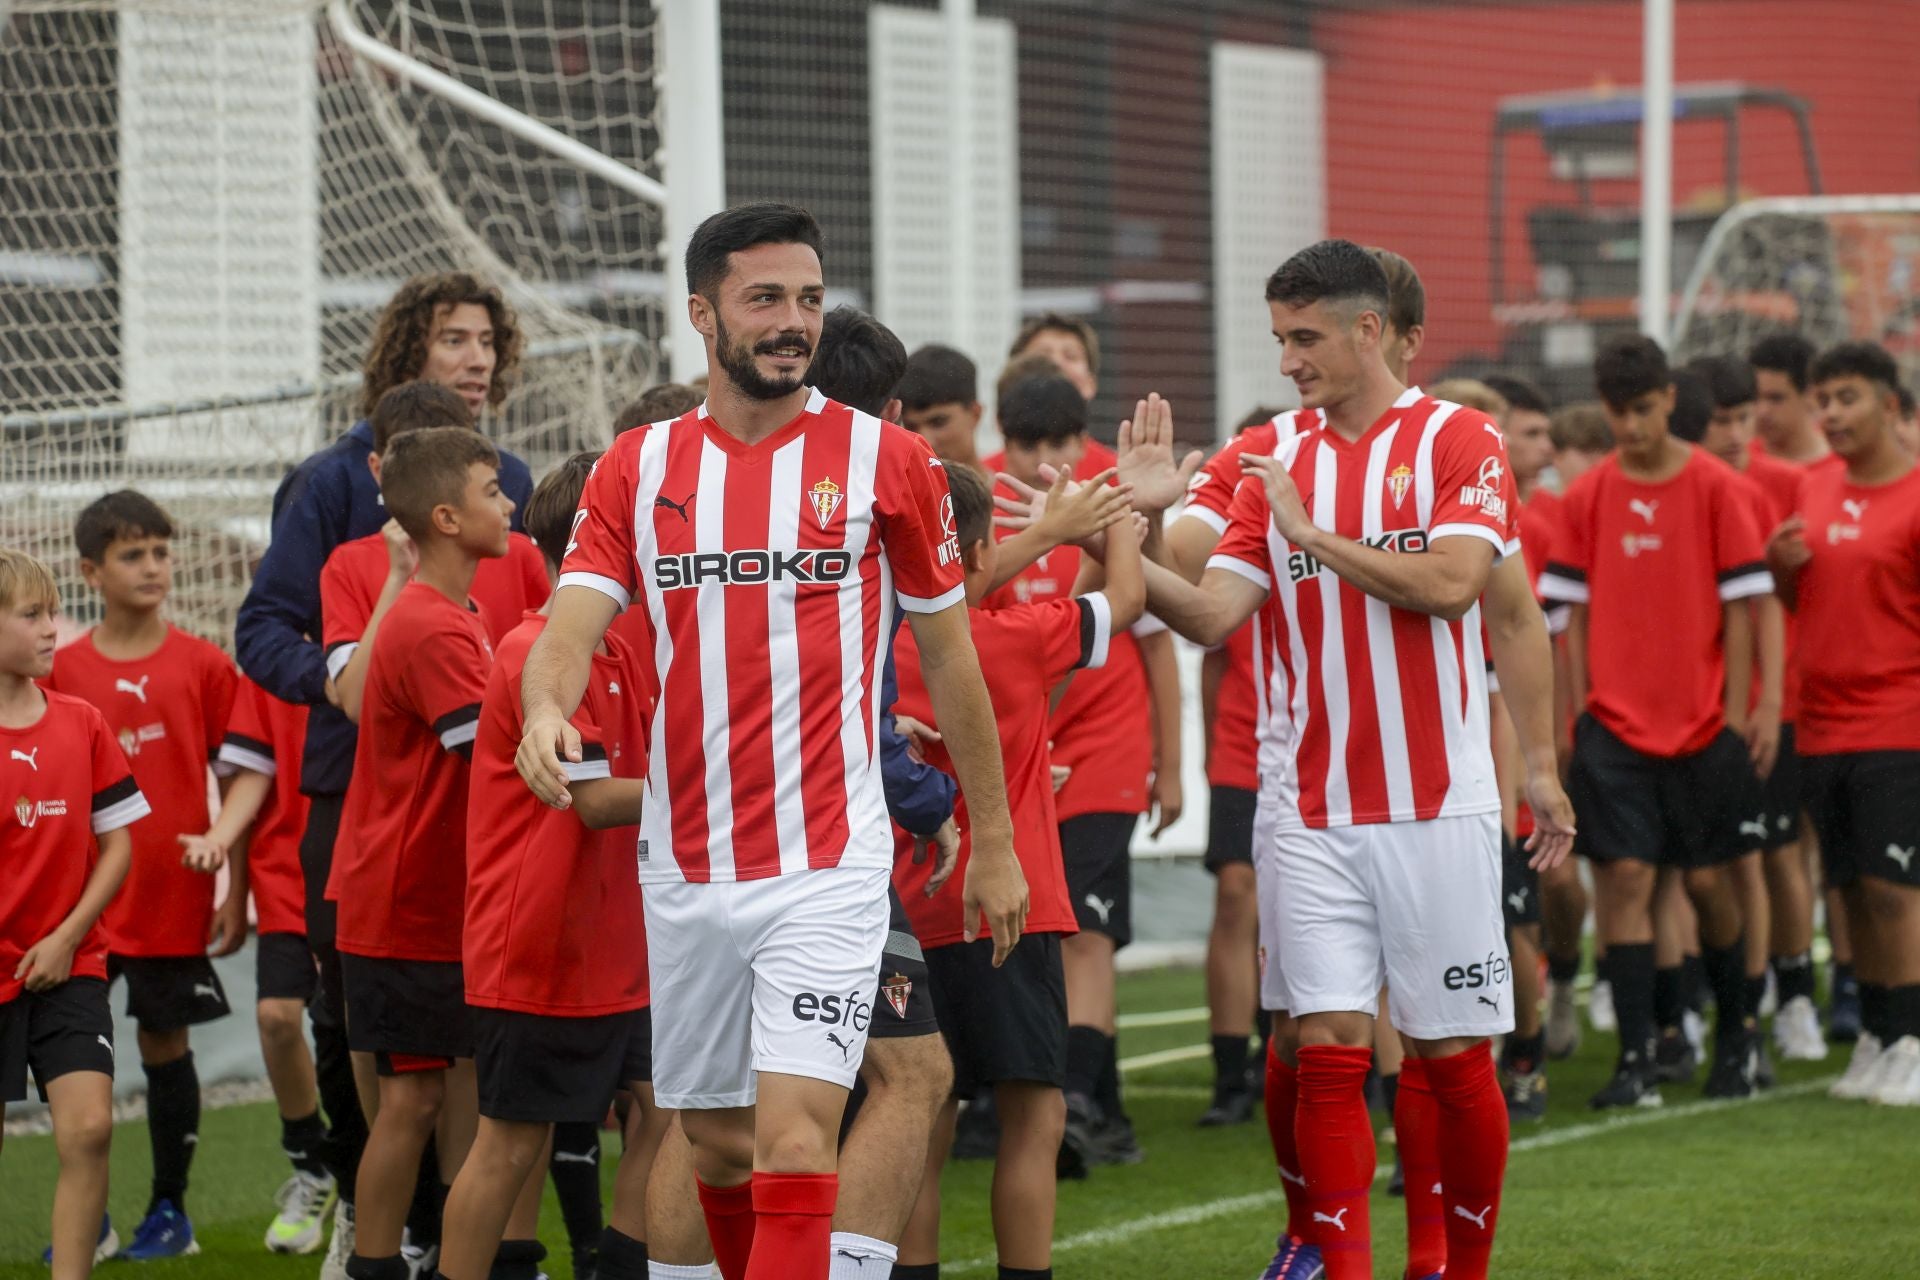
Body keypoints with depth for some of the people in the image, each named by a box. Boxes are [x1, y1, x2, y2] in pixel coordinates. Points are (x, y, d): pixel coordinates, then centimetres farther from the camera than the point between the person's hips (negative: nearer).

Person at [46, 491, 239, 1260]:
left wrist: (237, 892, -1)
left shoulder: (203, 666, -1)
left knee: (166, 1043, 7)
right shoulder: (60, 672, 1)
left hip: (174, 897, -1)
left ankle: (170, 1212, 18)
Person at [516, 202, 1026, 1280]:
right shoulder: (638, 470, 6)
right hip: (686, 868, 4)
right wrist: (545, 707, -29)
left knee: (794, 1145, -16)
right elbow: (572, 625, -5)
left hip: (827, 867, -4)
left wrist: (994, 842, 7)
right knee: (717, 1145, 13)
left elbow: (951, 657, 6)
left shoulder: (886, 461, 0)